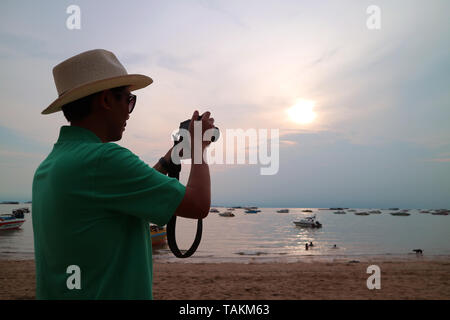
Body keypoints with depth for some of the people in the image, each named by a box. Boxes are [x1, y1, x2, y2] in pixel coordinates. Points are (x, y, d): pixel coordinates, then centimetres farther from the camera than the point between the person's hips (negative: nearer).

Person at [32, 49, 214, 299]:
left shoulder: (48, 167, 5)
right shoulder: (103, 159, -23)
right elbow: (198, 205, -19)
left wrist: (168, 160, 18)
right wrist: (198, 145, -4)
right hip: (110, 292, -8)